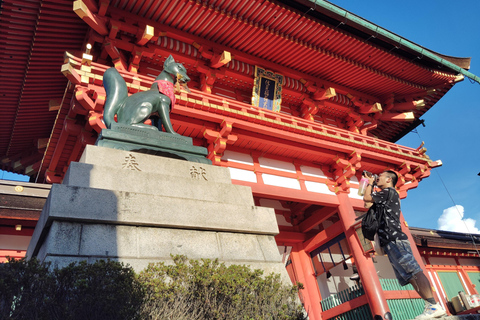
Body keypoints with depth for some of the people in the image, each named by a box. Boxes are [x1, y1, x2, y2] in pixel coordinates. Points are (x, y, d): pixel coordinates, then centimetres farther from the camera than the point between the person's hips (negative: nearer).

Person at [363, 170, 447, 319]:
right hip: (390, 241, 10)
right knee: (408, 276, 3)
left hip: (394, 239, -10)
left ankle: (434, 306, -19)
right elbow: (368, 203, 31)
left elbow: (366, 198, -3)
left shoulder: (389, 191, -1)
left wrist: (370, 184, 14)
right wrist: (369, 183, 33)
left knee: (413, 270, -15)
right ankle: (430, 306, 0)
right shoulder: (386, 196, 27)